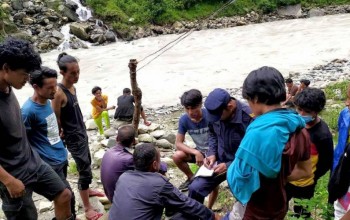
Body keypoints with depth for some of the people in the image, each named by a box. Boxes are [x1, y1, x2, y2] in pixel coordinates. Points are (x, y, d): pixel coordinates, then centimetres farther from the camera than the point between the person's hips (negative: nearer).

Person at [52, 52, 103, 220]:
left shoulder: (72, 87, 1)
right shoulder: (59, 93, -25)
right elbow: (56, 120, -18)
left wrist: (82, 130, 10)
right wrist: (62, 137, -7)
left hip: (82, 132, 8)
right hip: (72, 137, -8)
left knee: (86, 164, 23)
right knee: (85, 170, -3)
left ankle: (87, 190, 46)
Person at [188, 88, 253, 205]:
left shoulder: (249, 118, -27)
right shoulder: (215, 112, -9)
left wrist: (229, 166, -22)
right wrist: (212, 153, -4)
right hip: (219, 161, 5)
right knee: (195, 188, -5)